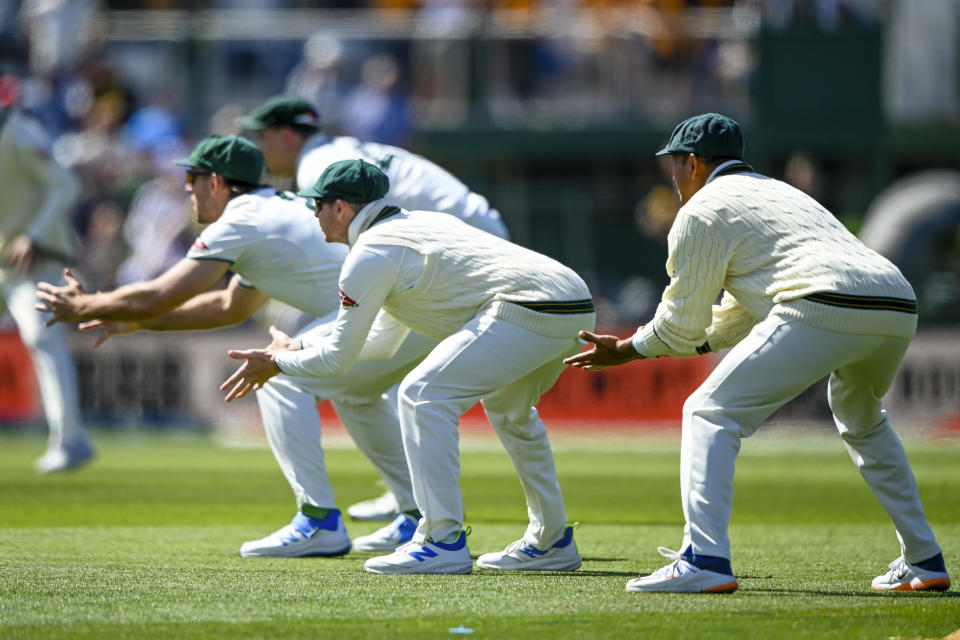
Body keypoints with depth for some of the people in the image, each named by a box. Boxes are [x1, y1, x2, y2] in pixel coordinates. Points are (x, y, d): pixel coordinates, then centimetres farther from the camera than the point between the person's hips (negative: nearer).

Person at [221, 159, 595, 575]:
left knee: (423, 396, -7)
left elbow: (338, 358, 5)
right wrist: (296, 347, 42)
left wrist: (276, 364, 20)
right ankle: (551, 542, 31)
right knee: (507, 406, 31)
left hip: (531, 307, -10)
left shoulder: (370, 255, 0)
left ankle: (444, 544, -11)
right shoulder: (418, 223, 29)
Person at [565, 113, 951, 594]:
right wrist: (629, 349, 41)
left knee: (710, 412, -1)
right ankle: (923, 561, 30)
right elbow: (735, 322, 39)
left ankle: (704, 560, -16)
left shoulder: (703, 209, 12)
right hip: (900, 307, 8)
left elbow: (682, 325, 11)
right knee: (860, 421, 35)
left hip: (824, 309, -8)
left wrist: (625, 351, 28)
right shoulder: (780, 193, 38)